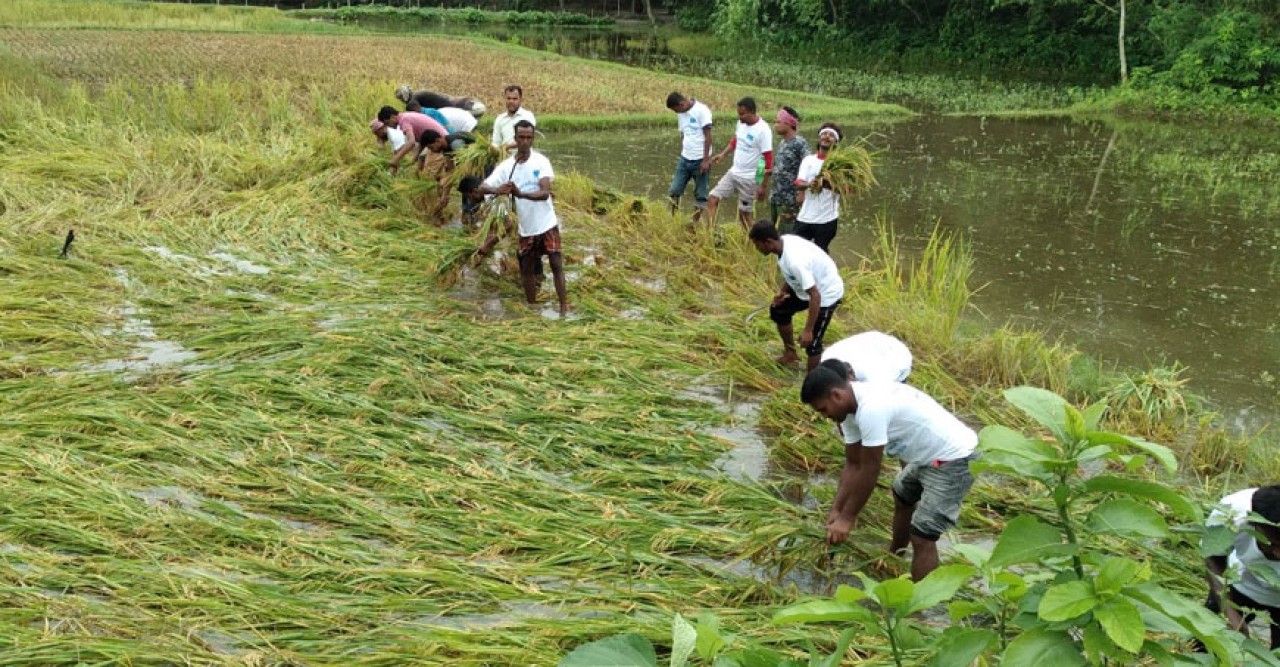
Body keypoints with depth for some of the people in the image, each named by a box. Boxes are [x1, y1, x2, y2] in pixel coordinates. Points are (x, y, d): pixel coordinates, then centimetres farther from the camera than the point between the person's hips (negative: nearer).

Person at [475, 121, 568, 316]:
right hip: (526, 228, 3)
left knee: (557, 265, -2)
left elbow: (545, 193, -22)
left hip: (547, 225, -3)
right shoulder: (506, 166, -4)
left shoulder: (541, 161, -11)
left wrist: (520, 193, -40)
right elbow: (482, 187, -11)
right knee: (527, 270, 11)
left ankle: (564, 307, 3)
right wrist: (496, 189, -35)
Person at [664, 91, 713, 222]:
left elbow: (708, 136, -14)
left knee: (700, 195, 4)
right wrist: (682, 156, 14)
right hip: (684, 159, 7)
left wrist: (706, 160, -16)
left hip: (700, 160, -7)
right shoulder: (681, 114, 10)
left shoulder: (701, 110, -12)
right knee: (674, 191, 4)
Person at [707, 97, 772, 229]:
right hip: (733, 172, 7)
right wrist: (723, 154, 6)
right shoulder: (741, 123, 1)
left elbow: (768, 160, -18)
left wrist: (764, 186, -18)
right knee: (712, 199, -2)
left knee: (744, 213, 2)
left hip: (750, 178, -7)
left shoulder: (763, 130, -21)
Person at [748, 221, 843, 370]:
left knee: (811, 342, -8)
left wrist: (808, 330, -31)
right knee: (778, 310, 20)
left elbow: (815, 296, -35)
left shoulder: (795, 260, -39)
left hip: (827, 293, -9)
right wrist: (782, 290, -1)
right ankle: (790, 353, 38)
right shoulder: (785, 241, -13)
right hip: (807, 286, 9)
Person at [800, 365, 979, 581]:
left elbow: (869, 471, -24)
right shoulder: (851, 407, -1)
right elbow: (853, 465, 6)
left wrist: (847, 518, -14)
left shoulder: (871, 409, -31)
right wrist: (836, 509, 1)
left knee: (922, 537, -15)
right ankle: (894, 557, 57)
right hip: (931, 455, 11)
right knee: (902, 495, 33)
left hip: (954, 460, -11)